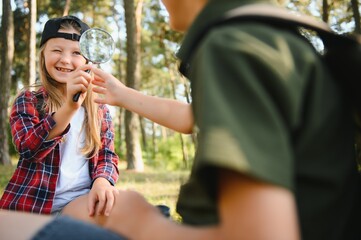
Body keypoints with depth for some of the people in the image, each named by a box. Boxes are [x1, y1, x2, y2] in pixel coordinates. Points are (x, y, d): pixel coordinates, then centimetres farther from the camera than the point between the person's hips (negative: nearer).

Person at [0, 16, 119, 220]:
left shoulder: (100, 108, 14)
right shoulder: (28, 100, 6)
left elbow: (107, 157, 7)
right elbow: (28, 148, -12)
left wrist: (101, 181, -18)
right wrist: (69, 107, -28)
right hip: (32, 207, -2)